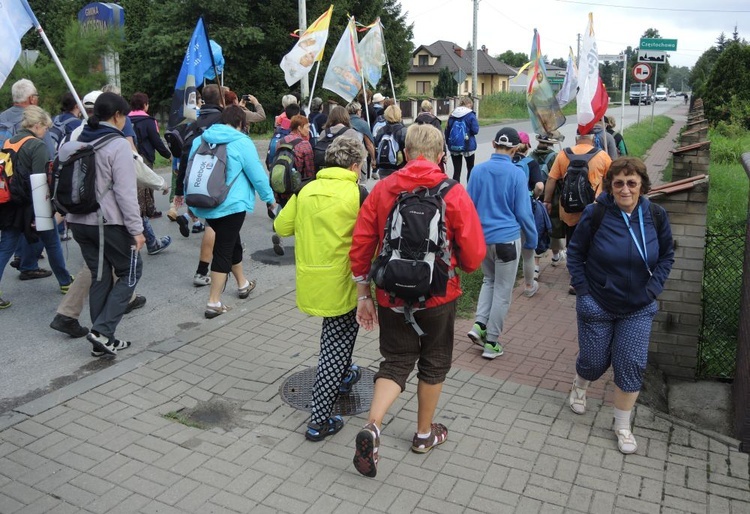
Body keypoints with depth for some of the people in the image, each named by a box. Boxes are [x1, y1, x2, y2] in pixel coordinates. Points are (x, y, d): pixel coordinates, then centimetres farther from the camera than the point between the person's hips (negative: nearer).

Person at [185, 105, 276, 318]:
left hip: (205, 205, 7)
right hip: (230, 205, -7)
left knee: (231, 242, 23)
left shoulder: (200, 140, 10)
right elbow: (257, 174, -8)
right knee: (223, 250, -1)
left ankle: (243, 284, 40)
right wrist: (270, 197, 8)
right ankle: (214, 302, 0)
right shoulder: (241, 142, -10)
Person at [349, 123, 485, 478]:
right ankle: (425, 433, 34)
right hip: (438, 294, -1)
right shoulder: (454, 193, -10)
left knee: (396, 362, 15)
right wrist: (458, 265, 14)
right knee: (433, 363, 19)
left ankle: (372, 426, -6)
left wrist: (363, 295, 6)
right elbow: (474, 253, -9)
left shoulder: (382, 189, -4)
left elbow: (360, 246, -4)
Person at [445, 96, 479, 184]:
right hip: (468, 147, -3)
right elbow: (475, 130, -9)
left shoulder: (452, 115, 4)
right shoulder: (470, 115, -9)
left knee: (456, 171, 3)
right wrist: (476, 122, 9)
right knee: (470, 169, 16)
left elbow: (447, 130, 8)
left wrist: (448, 143, 17)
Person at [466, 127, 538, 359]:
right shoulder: (516, 173, -13)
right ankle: (491, 343, 14)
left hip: (482, 238, 4)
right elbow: (523, 212, -10)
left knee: (489, 280, 25)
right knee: (502, 291, 7)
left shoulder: (478, 170, -3)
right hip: (507, 238, -4)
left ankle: (479, 325, 10)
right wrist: (531, 240, 4)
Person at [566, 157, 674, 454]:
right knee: (594, 360, 11)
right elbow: (575, 252, -5)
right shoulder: (596, 214, -17)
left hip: (638, 309, 2)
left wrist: (653, 288, -4)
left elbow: (667, 255, 6)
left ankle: (623, 427, 21)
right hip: (597, 306, -2)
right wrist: (582, 290, -10)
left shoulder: (655, 216, -8)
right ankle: (579, 386, 48)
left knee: (631, 366, 2)